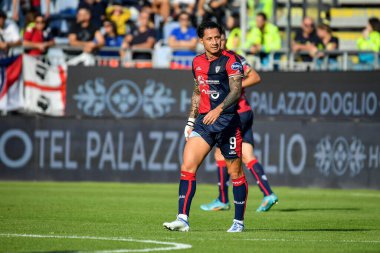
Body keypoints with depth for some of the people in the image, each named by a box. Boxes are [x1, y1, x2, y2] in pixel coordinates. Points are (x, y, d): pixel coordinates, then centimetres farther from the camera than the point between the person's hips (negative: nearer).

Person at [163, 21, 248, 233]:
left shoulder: (230, 60, -8)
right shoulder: (197, 62, 11)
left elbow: (236, 90, -19)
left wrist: (218, 110, -33)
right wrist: (191, 120, 18)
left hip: (228, 121, -5)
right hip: (203, 120, 5)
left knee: (235, 172, 3)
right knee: (187, 166, -9)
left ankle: (239, 222, 16)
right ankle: (183, 219, -12)